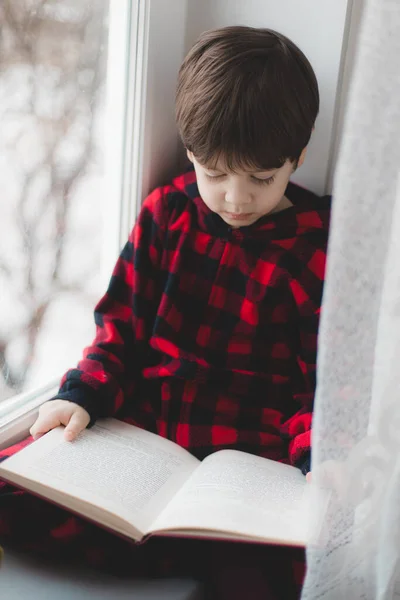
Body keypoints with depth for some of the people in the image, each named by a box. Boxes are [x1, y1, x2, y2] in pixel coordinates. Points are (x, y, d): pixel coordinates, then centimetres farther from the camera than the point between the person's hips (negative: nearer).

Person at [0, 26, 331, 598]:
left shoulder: (319, 250, -2)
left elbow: (326, 383, 0)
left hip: (244, 460, -3)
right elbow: (123, 324, 10)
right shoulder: (168, 212, 6)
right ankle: (205, 552, -13)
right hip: (135, 430, 4)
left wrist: (320, 460, -20)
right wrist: (83, 395, -7)